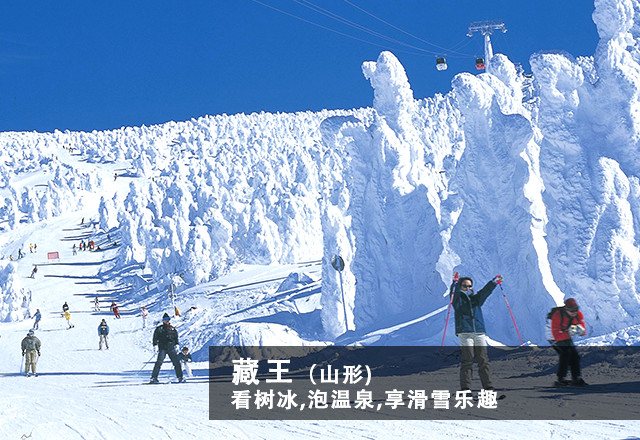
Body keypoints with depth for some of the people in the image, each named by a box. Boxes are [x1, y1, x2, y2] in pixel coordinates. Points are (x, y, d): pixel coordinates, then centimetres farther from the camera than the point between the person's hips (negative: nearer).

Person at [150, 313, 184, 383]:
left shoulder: (172, 329, 15)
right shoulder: (159, 328, 4)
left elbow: (176, 336, 24)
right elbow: (155, 337, 3)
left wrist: (176, 344, 12)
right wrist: (155, 345, -7)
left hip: (171, 348, 4)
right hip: (162, 348, -4)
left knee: (176, 362, 0)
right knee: (159, 362, -14)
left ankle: (180, 377, 8)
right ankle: (153, 378, -13)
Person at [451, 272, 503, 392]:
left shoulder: (476, 298, 21)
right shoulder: (458, 298, 9)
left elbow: (486, 291, 7)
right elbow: (454, 292, -11)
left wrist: (495, 282, -8)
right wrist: (455, 282, -31)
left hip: (479, 333, 4)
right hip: (464, 333, -4)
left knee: (483, 360, 2)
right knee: (467, 360, -9)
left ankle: (488, 387, 4)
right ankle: (465, 387, -7)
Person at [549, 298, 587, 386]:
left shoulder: (579, 315, -15)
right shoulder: (557, 316, -33)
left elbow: (584, 332, -10)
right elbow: (556, 335, -35)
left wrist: (580, 330, -33)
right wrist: (569, 333, -47)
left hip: (567, 336, 7)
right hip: (556, 337, -6)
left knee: (575, 355, -3)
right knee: (565, 353, -23)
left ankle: (576, 378, 5)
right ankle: (560, 379, -21)